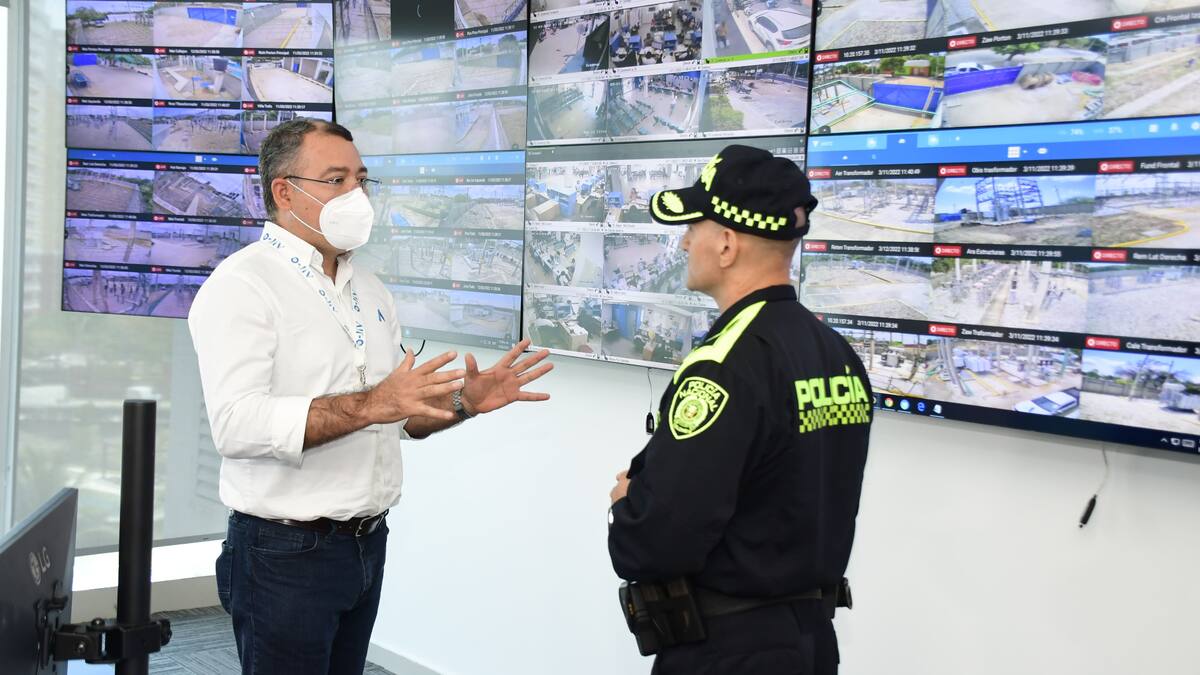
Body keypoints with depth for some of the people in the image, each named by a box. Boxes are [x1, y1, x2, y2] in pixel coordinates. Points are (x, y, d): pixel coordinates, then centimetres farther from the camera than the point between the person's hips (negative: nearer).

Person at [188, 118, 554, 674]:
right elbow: (238, 424, -25)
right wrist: (369, 405, -31)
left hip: (368, 543, 7)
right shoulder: (241, 285, -12)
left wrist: (466, 401, -2)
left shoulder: (368, 289, 13)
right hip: (286, 551, -7)